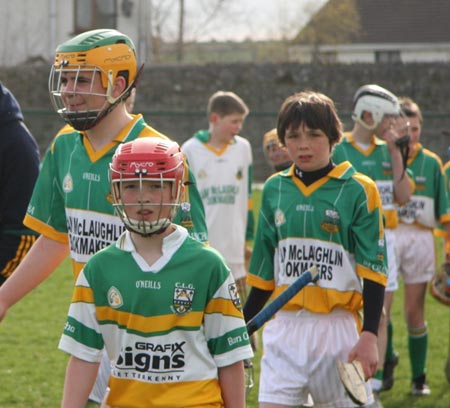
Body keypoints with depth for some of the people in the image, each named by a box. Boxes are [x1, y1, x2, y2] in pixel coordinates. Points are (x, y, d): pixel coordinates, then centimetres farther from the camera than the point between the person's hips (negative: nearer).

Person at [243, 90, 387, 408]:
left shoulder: (358, 191, -3)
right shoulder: (275, 189, 8)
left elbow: (372, 269, -5)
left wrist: (369, 335, -13)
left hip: (337, 327, -3)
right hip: (284, 327, 3)